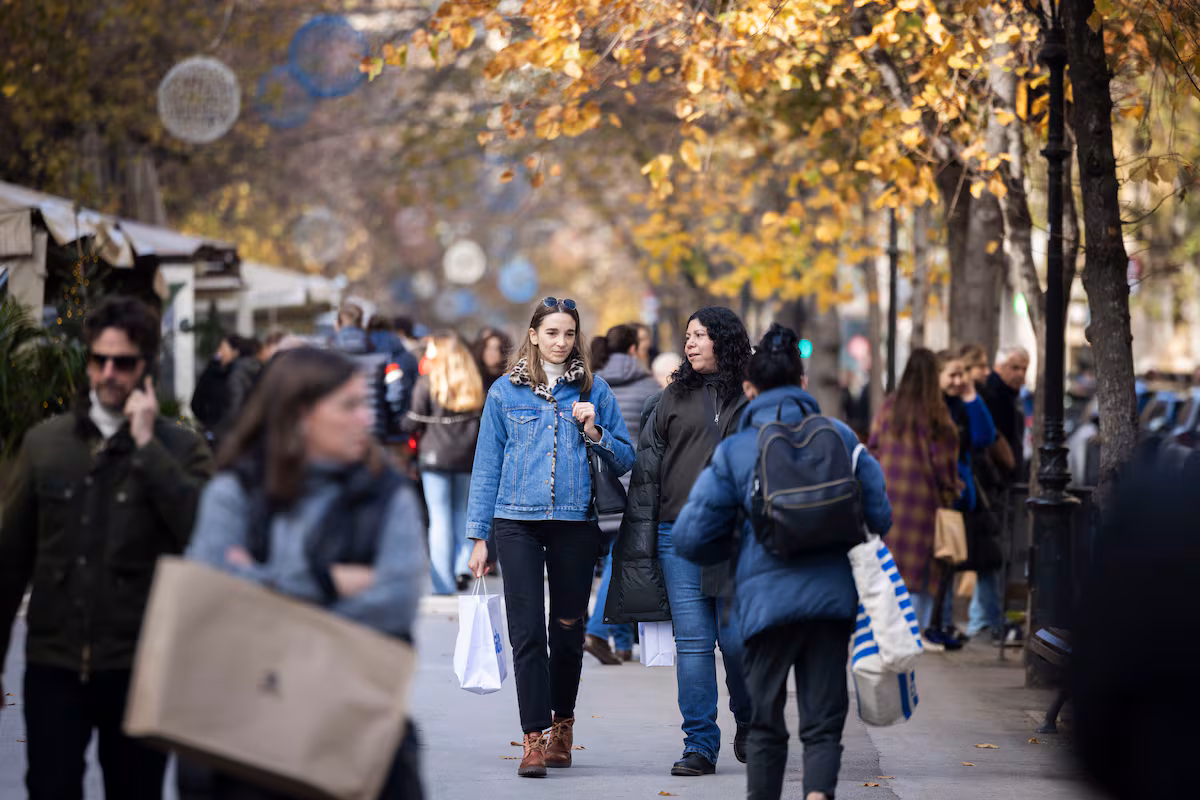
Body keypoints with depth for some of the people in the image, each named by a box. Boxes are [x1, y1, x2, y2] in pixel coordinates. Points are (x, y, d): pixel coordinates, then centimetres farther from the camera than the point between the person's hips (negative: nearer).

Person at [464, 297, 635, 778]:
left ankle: (562, 724, 26)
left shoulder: (594, 392, 8)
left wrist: (594, 433, -9)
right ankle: (534, 739, -8)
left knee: (568, 629, 7)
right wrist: (479, 536, 5)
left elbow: (624, 461, 10)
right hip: (518, 522, -1)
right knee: (527, 630, -8)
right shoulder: (505, 392, 7)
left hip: (575, 522, 1)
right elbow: (487, 467, 9)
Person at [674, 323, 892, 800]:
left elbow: (691, 538, -1)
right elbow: (880, 515, 6)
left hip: (767, 598, -1)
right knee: (823, 721, 4)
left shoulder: (733, 450, 0)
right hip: (832, 597, 1)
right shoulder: (840, 436, 5)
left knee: (765, 724, 15)